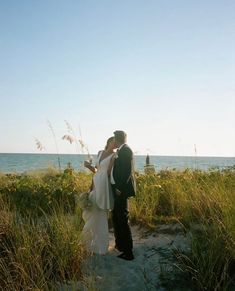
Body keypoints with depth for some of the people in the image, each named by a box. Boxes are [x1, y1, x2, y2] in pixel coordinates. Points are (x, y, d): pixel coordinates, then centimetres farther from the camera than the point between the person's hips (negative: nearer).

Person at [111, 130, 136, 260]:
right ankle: (120, 244, 37)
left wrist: (120, 188, -22)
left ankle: (128, 252, 5)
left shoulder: (126, 151, -16)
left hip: (121, 189, -10)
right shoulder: (120, 151, 13)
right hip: (117, 188, 10)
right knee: (116, 217, 20)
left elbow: (128, 171, -22)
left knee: (122, 219, -4)